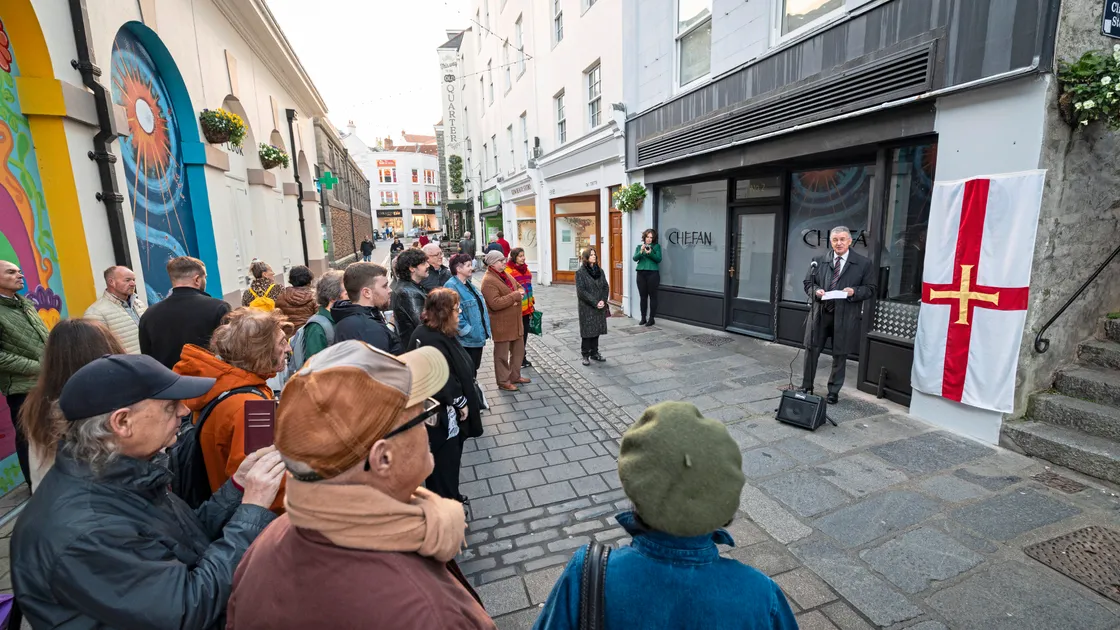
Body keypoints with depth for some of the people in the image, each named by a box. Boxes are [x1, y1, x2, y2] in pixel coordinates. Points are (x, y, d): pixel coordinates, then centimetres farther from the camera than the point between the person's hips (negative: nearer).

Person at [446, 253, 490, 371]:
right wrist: (467, 330, -21)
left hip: (478, 336, 9)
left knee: (474, 367, 18)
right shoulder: (451, 286, -18)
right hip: (466, 339, -9)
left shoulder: (468, 284, 12)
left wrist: (484, 330, 14)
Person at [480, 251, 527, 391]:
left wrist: (520, 293, -6)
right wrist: (514, 296, -24)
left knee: (519, 350, 19)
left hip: (515, 321, 9)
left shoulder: (505, 274, 9)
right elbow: (495, 303, -29)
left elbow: (519, 286, 18)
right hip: (501, 324, -9)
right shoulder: (488, 281, -20)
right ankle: (503, 381, 19)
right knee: (502, 354, 5)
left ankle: (515, 376, 34)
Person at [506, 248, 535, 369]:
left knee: (525, 333, 15)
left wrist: (532, 303, 19)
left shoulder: (525, 269, 12)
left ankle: (523, 357, 28)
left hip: (527, 308, 7)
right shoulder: (508, 271, -13)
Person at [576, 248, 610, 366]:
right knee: (587, 331, 0)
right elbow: (581, 291, -13)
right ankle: (585, 355, 11)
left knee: (597, 330, 9)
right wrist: (595, 303, -17)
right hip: (587, 308, -5)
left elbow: (606, 287, 7)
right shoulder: (580, 272, -7)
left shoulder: (600, 271, 9)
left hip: (600, 307, 5)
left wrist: (603, 300, -9)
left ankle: (594, 353, 22)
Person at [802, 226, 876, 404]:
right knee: (811, 351, 5)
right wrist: (816, 291, -11)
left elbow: (870, 289, 3)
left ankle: (833, 392, 22)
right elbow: (808, 283, 10)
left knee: (840, 355, 8)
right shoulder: (819, 261, 8)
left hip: (845, 317, -1)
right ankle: (806, 387, 19)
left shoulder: (863, 263, 2)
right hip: (820, 313, 2)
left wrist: (854, 292, -17)